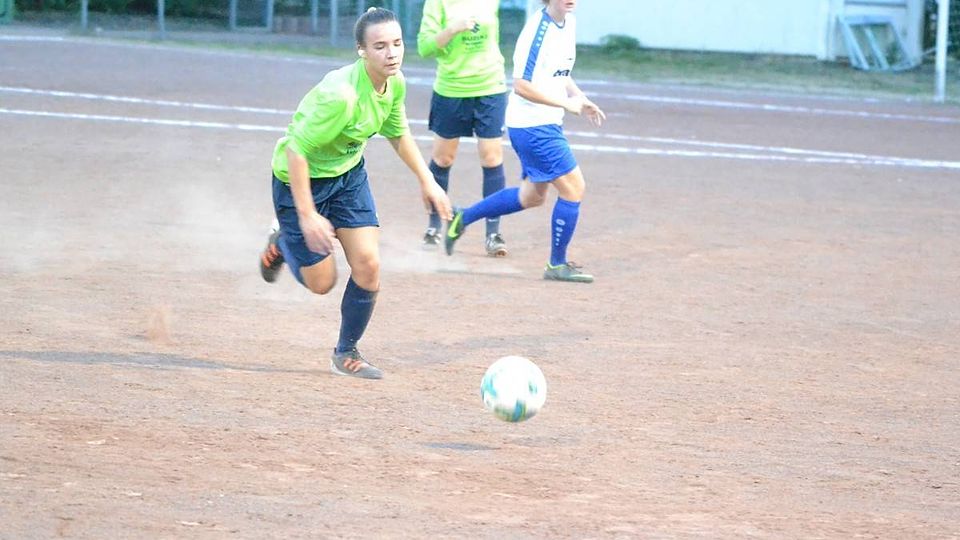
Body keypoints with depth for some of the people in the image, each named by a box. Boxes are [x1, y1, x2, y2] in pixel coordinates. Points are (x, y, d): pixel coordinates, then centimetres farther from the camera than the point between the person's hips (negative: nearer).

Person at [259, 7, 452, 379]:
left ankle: (346, 355, 15)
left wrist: (427, 181, 9)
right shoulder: (341, 96, -36)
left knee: (368, 266, -6)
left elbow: (398, 133, 11)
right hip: (300, 179, -6)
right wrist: (307, 215, -29)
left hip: (348, 174, 6)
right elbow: (296, 150, -30)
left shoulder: (395, 83, -11)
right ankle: (281, 245, 37)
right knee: (321, 282, 3)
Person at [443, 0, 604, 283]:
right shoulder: (538, 29, -20)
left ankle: (462, 219, 33)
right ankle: (557, 265, 6)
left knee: (532, 196, 20)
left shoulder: (569, 23, 8)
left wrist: (581, 100, 6)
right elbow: (521, 86, -23)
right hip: (531, 124, -10)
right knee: (573, 187, -8)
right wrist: (567, 103, -22)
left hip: (548, 123, 10)